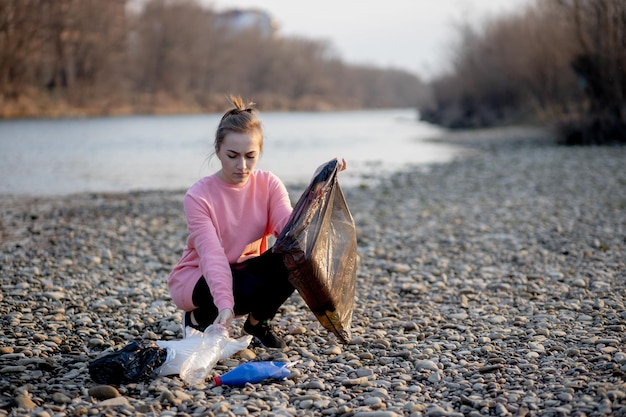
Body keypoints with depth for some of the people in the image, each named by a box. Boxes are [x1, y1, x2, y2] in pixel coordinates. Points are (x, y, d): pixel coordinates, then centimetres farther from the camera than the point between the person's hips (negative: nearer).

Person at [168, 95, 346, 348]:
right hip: (196, 278, -4)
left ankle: (258, 322, 0)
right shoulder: (198, 196, -21)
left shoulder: (268, 184, -9)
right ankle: (198, 318, -2)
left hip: (246, 269, 4)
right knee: (248, 289, -36)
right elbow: (211, 254, -33)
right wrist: (225, 304, -47)